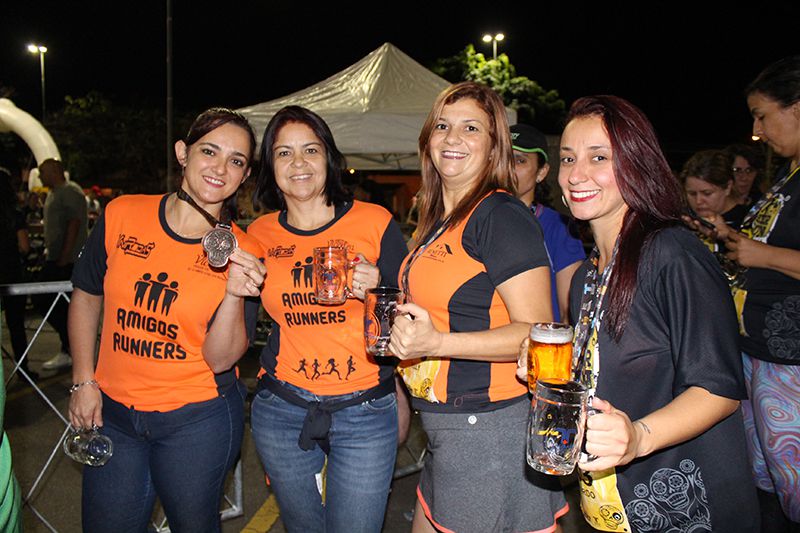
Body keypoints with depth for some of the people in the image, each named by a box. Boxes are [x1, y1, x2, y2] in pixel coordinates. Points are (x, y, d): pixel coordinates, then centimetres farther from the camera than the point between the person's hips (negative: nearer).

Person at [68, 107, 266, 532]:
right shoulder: (122, 215, -8)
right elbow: (86, 296, 6)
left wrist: (234, 296, -29)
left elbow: (219, 359, -13)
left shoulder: (243, 253, -12)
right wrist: (83, 382, 5)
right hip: (112, 412, 2)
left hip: (197, 417, -1)